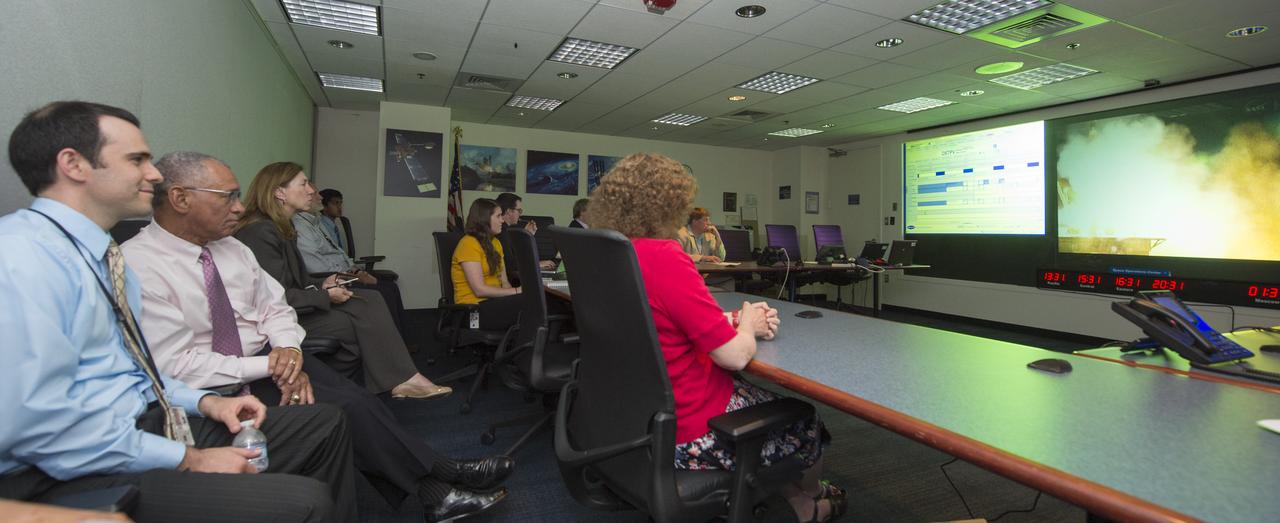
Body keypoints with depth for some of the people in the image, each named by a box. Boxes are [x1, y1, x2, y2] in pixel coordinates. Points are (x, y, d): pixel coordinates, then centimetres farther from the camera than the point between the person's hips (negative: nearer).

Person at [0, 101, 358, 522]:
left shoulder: (102, 254, 13)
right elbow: (37, 425, -23)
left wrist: (204, 401, 6)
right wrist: (188, 460, -18)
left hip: (145, 424, 10)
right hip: (76, 474, -10)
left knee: (324, 423, 9)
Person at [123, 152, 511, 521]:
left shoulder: (232, 249, 5)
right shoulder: (140, 266, -16)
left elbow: (275, 309, 8)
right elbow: (175, 366, -20)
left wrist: (288, 352, -12)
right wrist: (269, 366, -21)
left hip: (267, 362, 6)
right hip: (219, 391, -6)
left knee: (357, 400, -16)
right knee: (345, 410, -20)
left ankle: (435, 491, -10)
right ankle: (439, 481, -4)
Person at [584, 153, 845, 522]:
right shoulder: (662, 257, -27)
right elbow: (735, 356, -23)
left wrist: (735, 320, 3)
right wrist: (747, 326, -1)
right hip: (684, 435, -8)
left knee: (762, 394, 28)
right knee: (805, 422, 18)